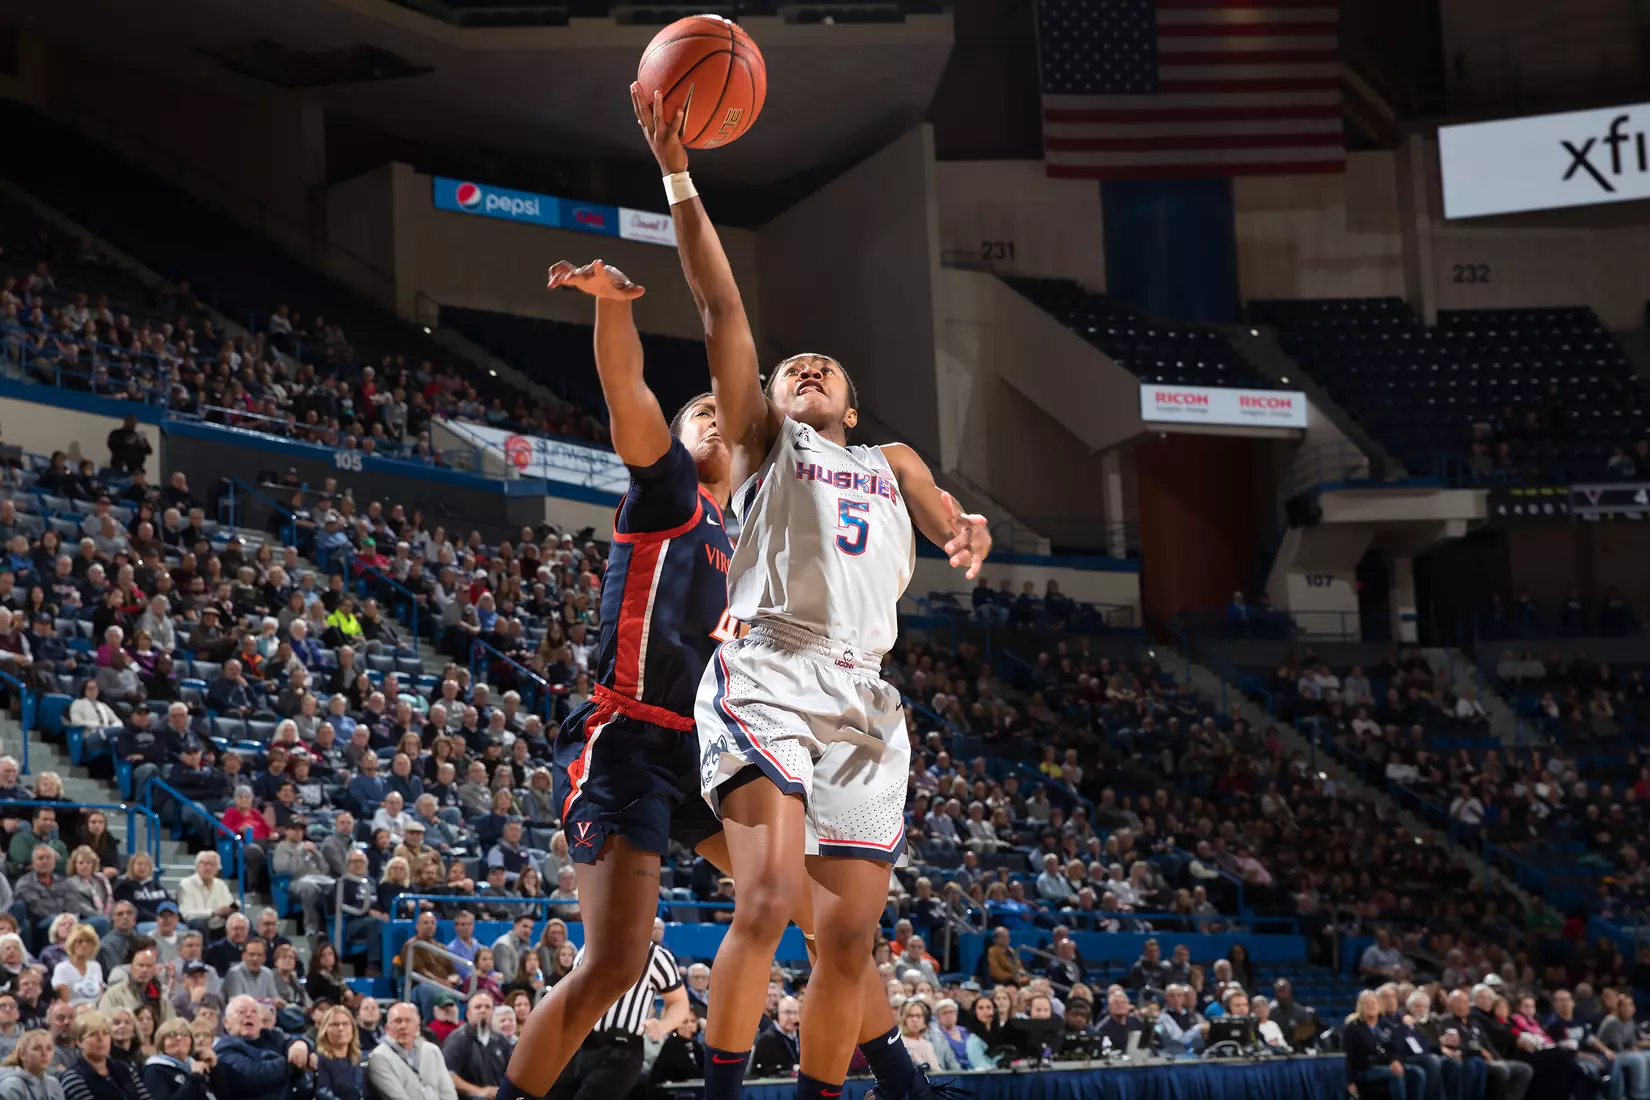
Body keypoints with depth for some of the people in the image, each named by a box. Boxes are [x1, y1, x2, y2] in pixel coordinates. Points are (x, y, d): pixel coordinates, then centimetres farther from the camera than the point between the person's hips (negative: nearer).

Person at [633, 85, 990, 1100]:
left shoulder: (891, 464, 29)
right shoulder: (763, 441, 18)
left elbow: (948, 519, 12)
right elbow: (721, 305, 8)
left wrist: (971, 529, -14)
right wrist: (678, 174, -1)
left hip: (864, 695, 4)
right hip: (768, 673, -4)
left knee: (849, 933, 2)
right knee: (769, 895, -24)